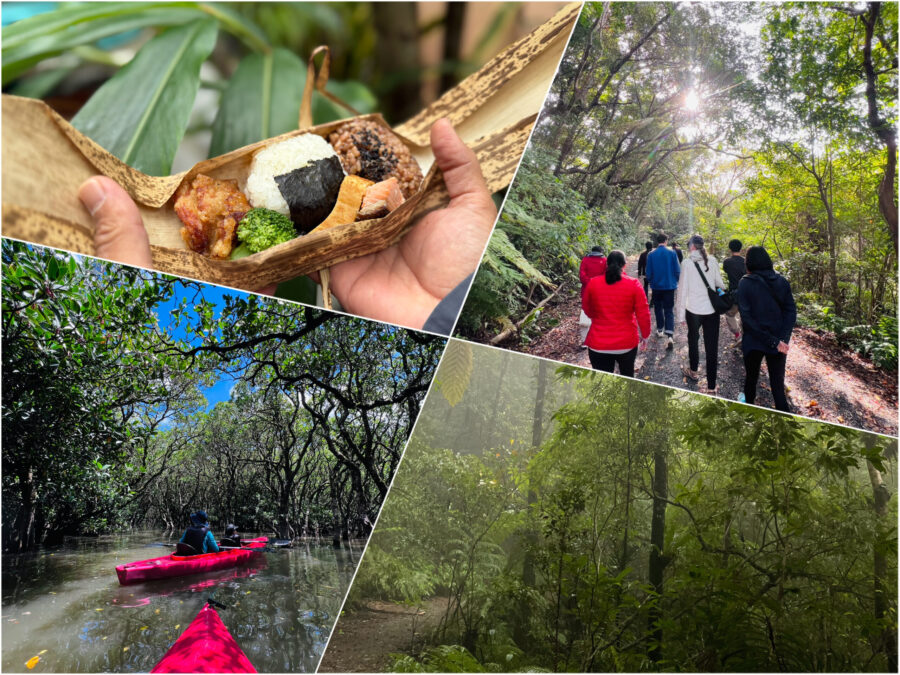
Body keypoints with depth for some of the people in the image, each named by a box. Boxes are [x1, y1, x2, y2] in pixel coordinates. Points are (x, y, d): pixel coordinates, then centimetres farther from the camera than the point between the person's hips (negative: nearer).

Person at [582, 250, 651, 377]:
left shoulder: (593, 283, -5)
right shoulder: (633, 284, -9)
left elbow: (587, 310, 10)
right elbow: (643, 313, -7)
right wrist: (645, 335, 10)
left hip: (598, 345, 0)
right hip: (627, 343, 0)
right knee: (627, 377, 23)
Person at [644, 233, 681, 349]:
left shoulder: (651, 254, -7)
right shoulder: (672, 253, -7)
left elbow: (648, 273, -3)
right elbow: (677, 271, -4)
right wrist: (676, 281, 14)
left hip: (656, 287, 0)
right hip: (670, 286, 0)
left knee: (658, 309, 20)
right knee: (669, 311, 0)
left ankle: (660, 330, 30)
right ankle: (670, 336, -16)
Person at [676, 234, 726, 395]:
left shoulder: (687, 263, -8)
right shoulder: (712, 261, -2)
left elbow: (683, 289, -8)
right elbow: (719, 283, 5)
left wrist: (681, 313, -1)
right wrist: (722, 292, 28)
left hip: (693, 309, -1)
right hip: (712, 309, 1)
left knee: (693, 340, 24)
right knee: (711, 346, 2)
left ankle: (693, 371, 44)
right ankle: (711, 387, 2)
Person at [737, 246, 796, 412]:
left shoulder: (746, 283, -12)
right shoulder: (781, 282, -2)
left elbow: (747, 317, -18)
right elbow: (791, 312, -6)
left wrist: (773, 341, -18)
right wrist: (782, 339, -14)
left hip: (753, 341, -2)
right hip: (779, 343, 2)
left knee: (751, 377, 21)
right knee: (778, 385, 6)